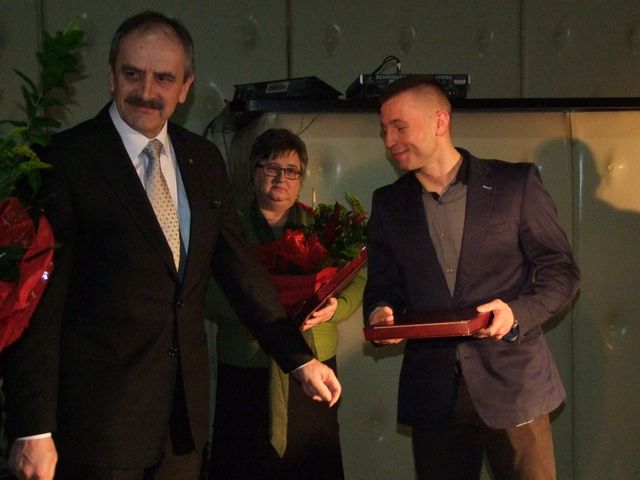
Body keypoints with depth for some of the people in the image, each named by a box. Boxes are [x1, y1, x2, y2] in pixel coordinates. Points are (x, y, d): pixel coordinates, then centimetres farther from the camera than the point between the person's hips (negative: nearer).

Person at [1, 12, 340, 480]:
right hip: (99, 419, -5)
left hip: (185, 411, 5)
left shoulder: (205, 160, 9)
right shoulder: (65, 160, -10)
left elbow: (239, 266, 15)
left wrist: (300, 358, 11)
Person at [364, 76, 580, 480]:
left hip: (512, 386, -3)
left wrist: (518, 312, -17)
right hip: (433, 394, 3)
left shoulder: (515, 183, -1)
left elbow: (561, 271, 1)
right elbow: (383, 284, 15)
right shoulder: (388, 204, 11)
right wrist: (381, 311, -8)